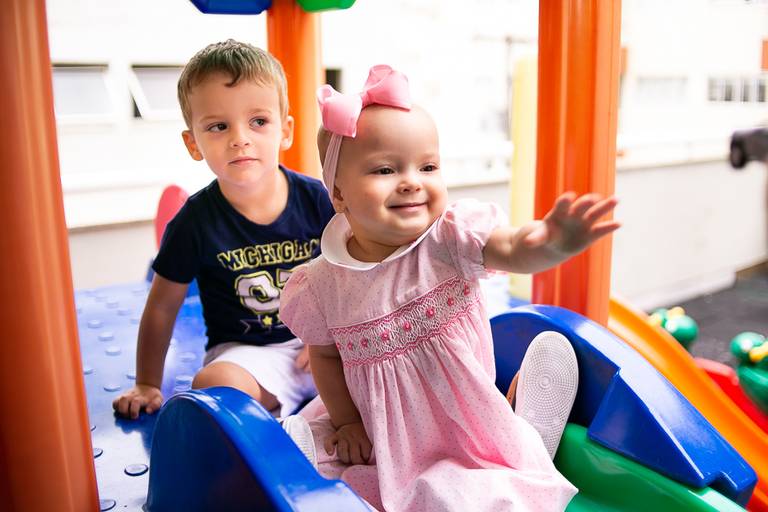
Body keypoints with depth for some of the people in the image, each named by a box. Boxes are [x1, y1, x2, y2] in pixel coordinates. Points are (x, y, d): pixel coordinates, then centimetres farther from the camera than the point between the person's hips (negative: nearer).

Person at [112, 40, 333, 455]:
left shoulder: (317, 200, -7)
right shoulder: (196, 222, -10)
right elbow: (162, 306, 1)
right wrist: (147, 385, 8)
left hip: (318, 342, 2)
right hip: (245, 352, -1)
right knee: (213, 385, -33)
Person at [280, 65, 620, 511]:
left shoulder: (452, 237, -18)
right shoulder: (322, 286, -12)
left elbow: (514, 250, -37)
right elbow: (325, 355, 4)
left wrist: (552, 243, -59)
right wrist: (345, 421, -2)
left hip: (468, 420, -2)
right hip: (383, 440, 3)